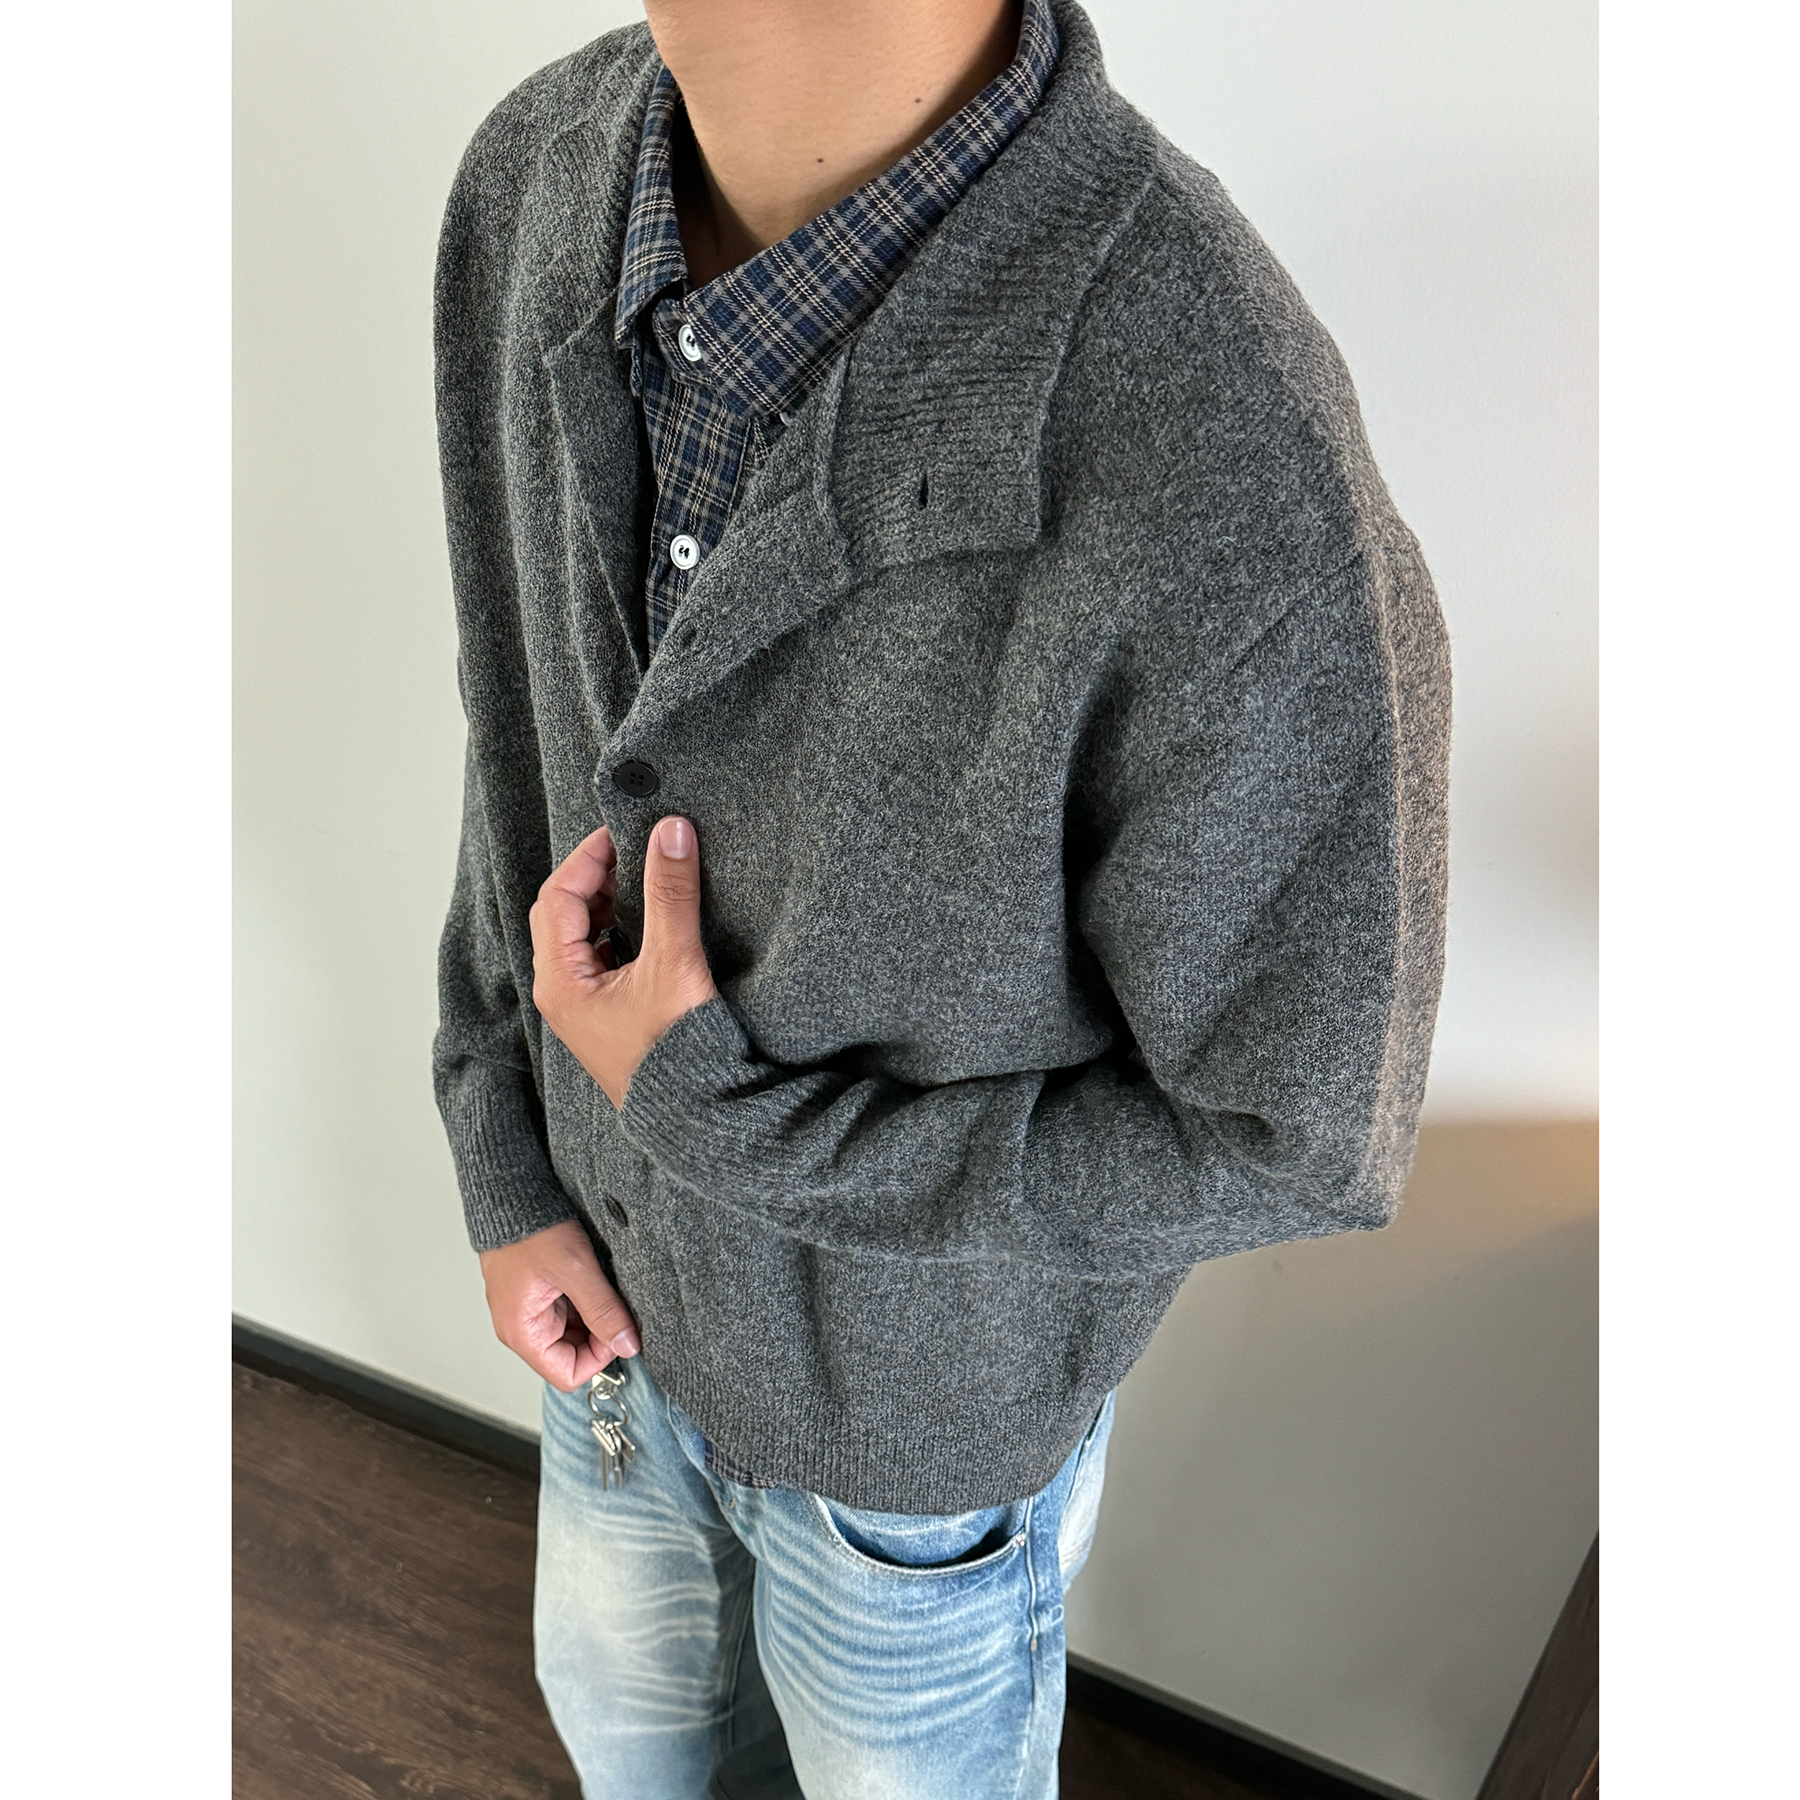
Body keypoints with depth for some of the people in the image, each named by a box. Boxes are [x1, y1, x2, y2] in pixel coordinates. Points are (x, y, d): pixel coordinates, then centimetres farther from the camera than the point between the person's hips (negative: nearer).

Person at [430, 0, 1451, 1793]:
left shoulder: (1245, 519, -41)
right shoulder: (544, 190, -18)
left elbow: (1291, 1141, -23)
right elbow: (546, 704, -3)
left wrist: (709, 1122, -25)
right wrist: (512, 1158, -5)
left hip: (925, 1378, -5)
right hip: (637, 1262, 6)